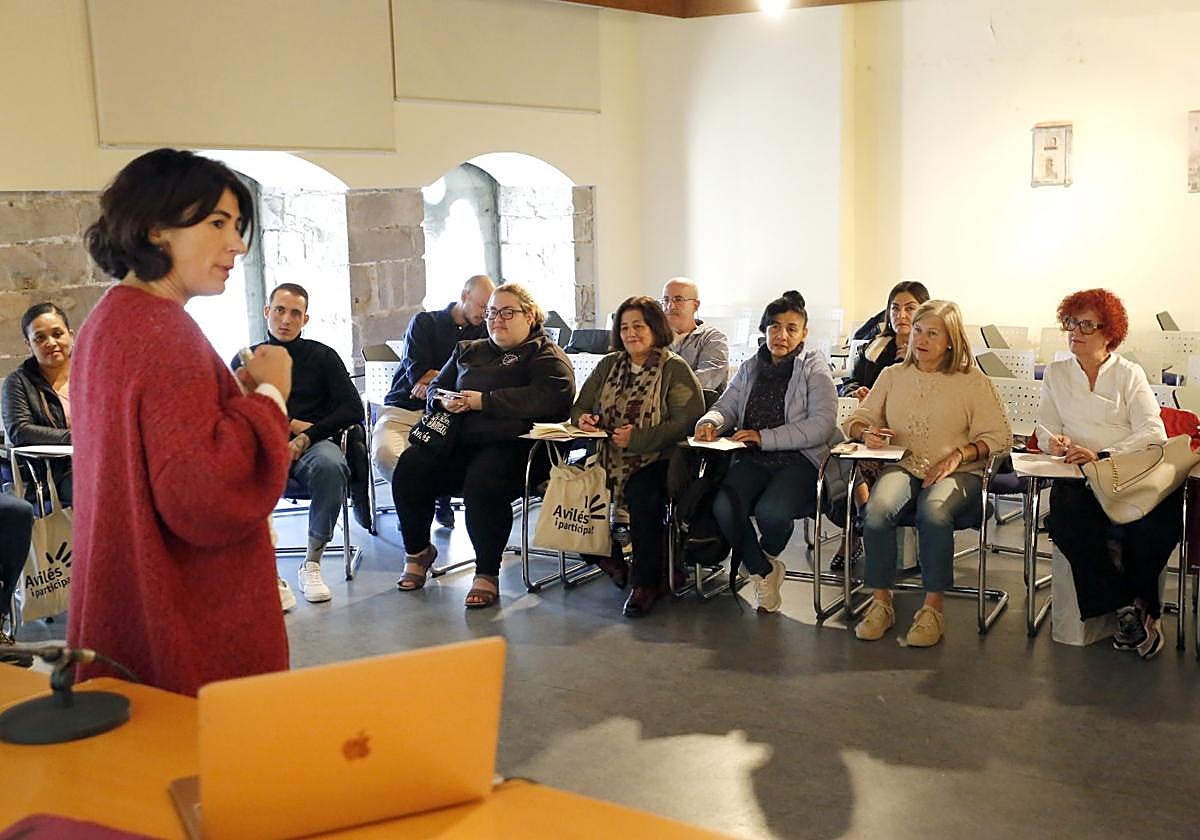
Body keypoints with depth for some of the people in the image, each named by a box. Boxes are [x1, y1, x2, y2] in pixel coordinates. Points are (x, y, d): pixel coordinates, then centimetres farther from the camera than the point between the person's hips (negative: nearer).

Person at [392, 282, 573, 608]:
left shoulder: (545, 355, 6)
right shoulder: (468, 351, 27)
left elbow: (551, 397, -13)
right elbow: (435, 388, 29)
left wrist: (484, 401, -13)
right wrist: (444, 401, 1)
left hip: (511, 444, -6)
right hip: (459, 442, 6)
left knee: (482, 482, -36)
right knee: (410, 466, -19)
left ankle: (487, 574, -19)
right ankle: (417, 551, 5)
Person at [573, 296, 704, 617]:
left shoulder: (675, 369, -1)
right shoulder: (608, 365, 17)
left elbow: (687, 421, -13)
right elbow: (580, 406, 18)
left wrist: (637, 438, -19)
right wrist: (582, 419, -7)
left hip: (657, 461, -5)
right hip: (608, 458, 5)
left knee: (641, 494, -35)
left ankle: (647, 581, -17)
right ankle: (608, 557, 2)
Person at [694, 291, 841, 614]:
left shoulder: (814, 369, 2)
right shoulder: (750, 369, 19)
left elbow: (822, 424, -10)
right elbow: (727, 406, 15)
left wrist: (766, 437, -16)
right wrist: (711, 421, -11)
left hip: (800, 461, -4)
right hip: (753, 460, 4)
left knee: (770, 511, -32)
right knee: (724, 507, -27)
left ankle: (766, 555, 9)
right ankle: (763, 571, 2)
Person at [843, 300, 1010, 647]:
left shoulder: (973, 381, 5)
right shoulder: (892, 375, 15)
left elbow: (999, 437, 0)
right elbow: (855, 420, 16)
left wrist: (958, 455, -16)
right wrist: (866, 432, -9)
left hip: (958, 473, -2)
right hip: (903, 466, 3)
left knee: (934, 511, -37)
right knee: (878, 507, -32)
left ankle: (933, 608, -24)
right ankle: (880, 602, -20)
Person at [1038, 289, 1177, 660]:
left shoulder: (1129, 374, 8)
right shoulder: (1055, 374, 16)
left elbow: (1154, 434, -4)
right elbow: (1046, 430, 11)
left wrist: (1101, 456, -18)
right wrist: (1055, 442, -14)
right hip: (1078, 477, 1)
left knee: (1155, 526, -32)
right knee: (1065, 521, -32)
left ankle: (1140, 604, -5)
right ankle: (1127, 607, -16)